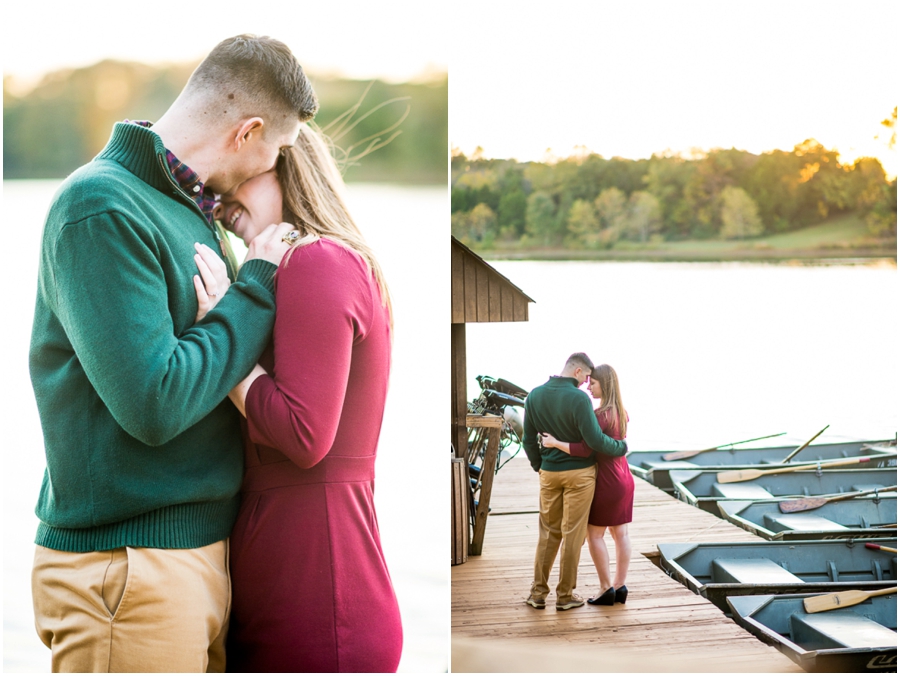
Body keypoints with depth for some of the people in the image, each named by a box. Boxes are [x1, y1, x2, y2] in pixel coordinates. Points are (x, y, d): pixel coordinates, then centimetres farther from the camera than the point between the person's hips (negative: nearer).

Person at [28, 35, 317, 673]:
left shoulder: (192, 210, 13)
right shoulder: (102, 207, -15)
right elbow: (153, 404, -22)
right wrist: (259, 286, -13)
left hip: (205, 547, 9)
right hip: (128, 565, -9)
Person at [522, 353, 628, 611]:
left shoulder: (535, 395, -1)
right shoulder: (579, 398, -19)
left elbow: (529, 439, 5)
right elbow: (595, 440, -19)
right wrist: (622, 447, -2)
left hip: (549, 473, 5)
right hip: (579, 473, -5)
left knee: (548, 532, 14)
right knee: (573, 533, 4)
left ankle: (538, 592, 13)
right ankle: (565, 595, 10)